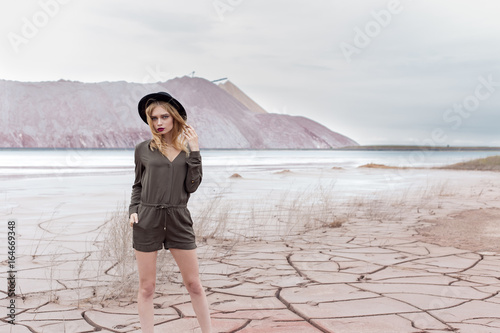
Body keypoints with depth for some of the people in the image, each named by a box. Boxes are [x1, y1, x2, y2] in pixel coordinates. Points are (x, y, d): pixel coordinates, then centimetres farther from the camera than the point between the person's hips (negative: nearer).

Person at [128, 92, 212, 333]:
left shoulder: (188, 148, 6)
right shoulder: (143, 150, 4)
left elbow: (192, 186, -2)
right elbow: (138, 186, 13)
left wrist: (194, 152, -7)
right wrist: (133, 211, -2)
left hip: (179, 220, 1)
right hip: (147, 221, -1)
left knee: (194, 284, 7)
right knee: (147, 286, 5)